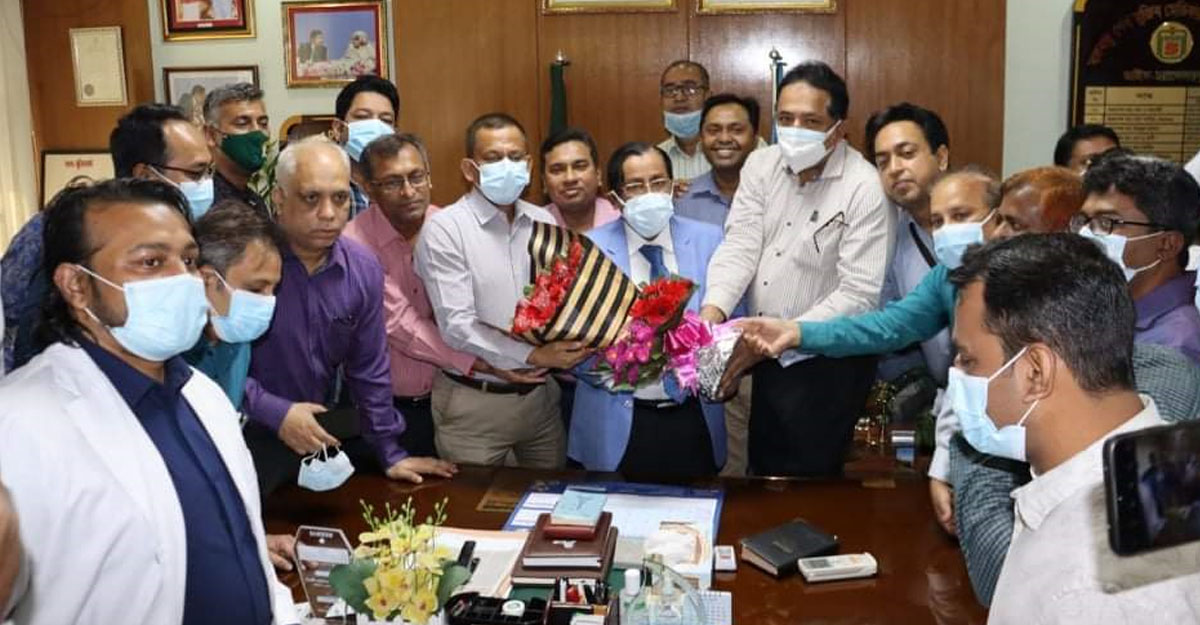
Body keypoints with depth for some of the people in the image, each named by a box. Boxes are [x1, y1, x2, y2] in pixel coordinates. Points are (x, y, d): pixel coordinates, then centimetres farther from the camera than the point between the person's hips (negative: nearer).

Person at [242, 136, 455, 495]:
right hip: (246, 439, -4)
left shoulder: (364, 270, 0)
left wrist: (391, 454, 13)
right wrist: (275, 413, -19)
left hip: (321, 435, 5)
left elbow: (369, 370, 10)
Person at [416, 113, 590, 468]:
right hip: (474, 402, -5)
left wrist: (575, 344, -14)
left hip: (542, 395, 5)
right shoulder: (445, 229, -9)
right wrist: (533, 356, -22)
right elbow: (457, 326, -17)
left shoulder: (545, 224, 8)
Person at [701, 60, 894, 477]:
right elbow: (740, 245, -8)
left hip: (827, 362, -5)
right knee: (762, 473, 20)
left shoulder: (865, 188, -16)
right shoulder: (761, 166, 1)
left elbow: (859, 293, -21)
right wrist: (710, 313, -26)